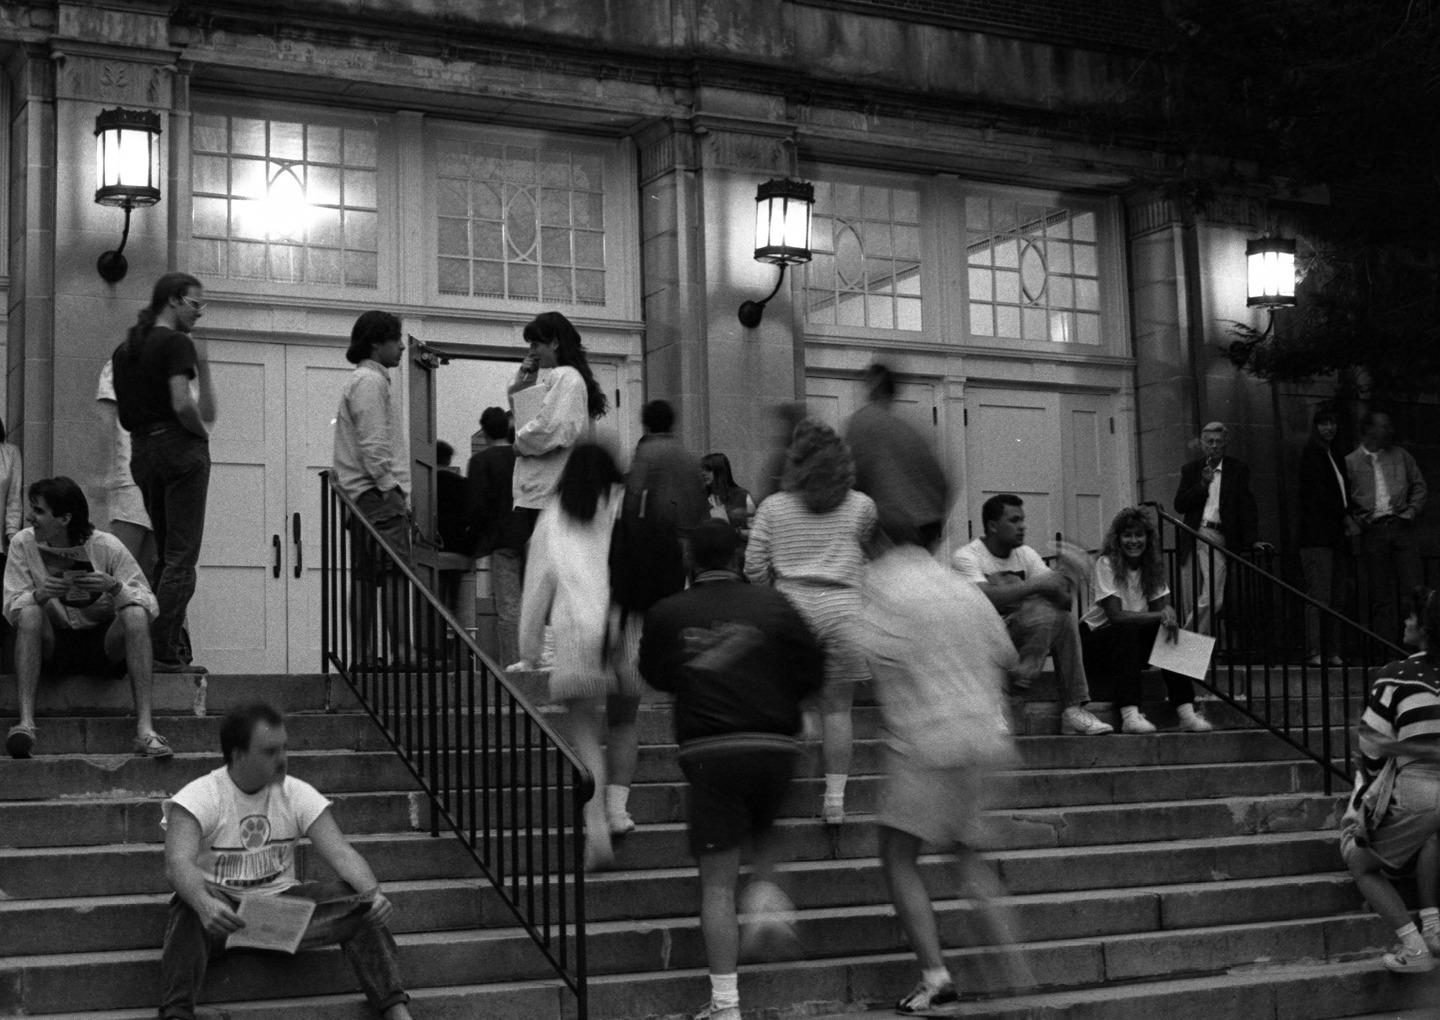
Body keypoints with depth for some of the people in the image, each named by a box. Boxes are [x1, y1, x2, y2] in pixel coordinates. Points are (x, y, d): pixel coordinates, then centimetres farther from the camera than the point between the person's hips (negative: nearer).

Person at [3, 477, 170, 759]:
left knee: (135, 615, -30)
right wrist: (39, 594, -30)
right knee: (30, 613, -30)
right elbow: (11, 608, -9)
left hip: (104, 639, -1)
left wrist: (114, 587, -32)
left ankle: (145, 728, -38)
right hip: (52, 642, 1)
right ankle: (25, 722, -38)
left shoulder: (107, 547, -12)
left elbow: (150, 606, -13)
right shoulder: (23, 544, -7)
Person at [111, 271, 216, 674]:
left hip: (142, 451, 8)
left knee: (165, 554, 14)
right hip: (180, 448, -8)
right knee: (181, 556, -6)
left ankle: (172, 647, 13)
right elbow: (182, 404, -22)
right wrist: (201, 432, -4)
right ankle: (164, 652, -10)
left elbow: (124, 414, 14)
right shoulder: (176, 343, -9)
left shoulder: (124, 349, 16)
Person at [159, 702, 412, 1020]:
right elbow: (178, 863, -27)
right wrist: (204, 903, -50)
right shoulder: (198, 797, -11)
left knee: (359, 902, -20)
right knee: (190, 907, -37)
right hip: (222, 907, -3)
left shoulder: (297, 794, 1)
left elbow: (341, 853, -8)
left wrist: (373, 892, -30)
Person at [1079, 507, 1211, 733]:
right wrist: (1161, 615, -32)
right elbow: (1115, 615, -25)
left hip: (1130, 646, 6)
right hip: (1094, 641, -5)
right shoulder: (1106, 564, -15)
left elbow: (1161, 607, -5)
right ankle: (1130, 715, -44)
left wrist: (1168, 613, -30)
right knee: (1127, 630, -35)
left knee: (1171, 630, -20)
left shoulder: (1152, 567, 4)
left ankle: (1186, 712, -26)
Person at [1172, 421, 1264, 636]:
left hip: (1217, 539, -2)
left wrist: (1251, 540, -3)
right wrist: (1202, 484, -7)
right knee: (1191, 601, 1)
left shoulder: (1238, 471, 8)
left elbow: (1247, 507, 6)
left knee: (1212, 599, -15)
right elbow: (1179, 505, 4)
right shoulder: (1191, 470, 13)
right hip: (1193, 537, 2)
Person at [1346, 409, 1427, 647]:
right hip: (1372, 532, -2)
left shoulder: (1400, 455, 12)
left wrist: (1411, 511, 3)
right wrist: (1357, 521, -6)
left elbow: (1419, 485, 16)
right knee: (1381, 597, -1)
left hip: (1401, 527, 2)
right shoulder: (1350, 462, 4)